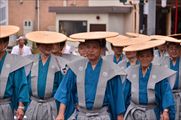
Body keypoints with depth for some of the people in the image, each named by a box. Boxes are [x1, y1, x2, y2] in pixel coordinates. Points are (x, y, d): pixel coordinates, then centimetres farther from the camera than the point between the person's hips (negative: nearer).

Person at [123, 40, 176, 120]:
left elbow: (166, 92, -12)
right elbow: (125, 92, 9)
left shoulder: (160, 73, -6)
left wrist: (166, 111, -24)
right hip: (133, 113, 2)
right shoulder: (131, 72, 3)